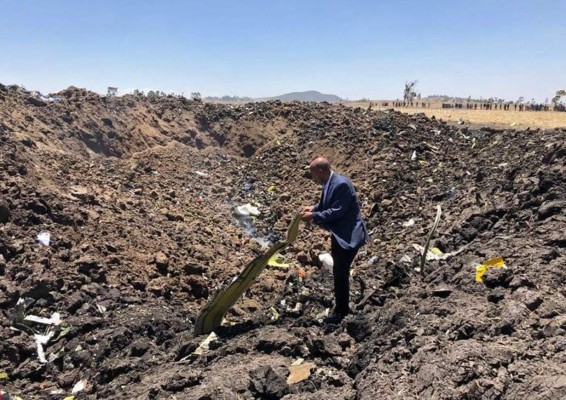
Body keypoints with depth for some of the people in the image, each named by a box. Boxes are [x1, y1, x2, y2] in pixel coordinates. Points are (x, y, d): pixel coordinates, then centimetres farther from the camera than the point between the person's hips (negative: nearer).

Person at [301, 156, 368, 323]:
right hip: (339, 234, 10)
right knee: (339, 271, 19)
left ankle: (341, 310, 14)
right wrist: (313, 208, 2)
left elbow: (337, 211, -26)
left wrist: (314, 216, -19)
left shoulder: (341, 184, -24)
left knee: (340, 273, -2)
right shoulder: (329, 183, 6)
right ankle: (342, 307, 34)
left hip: (349, 235, -10)